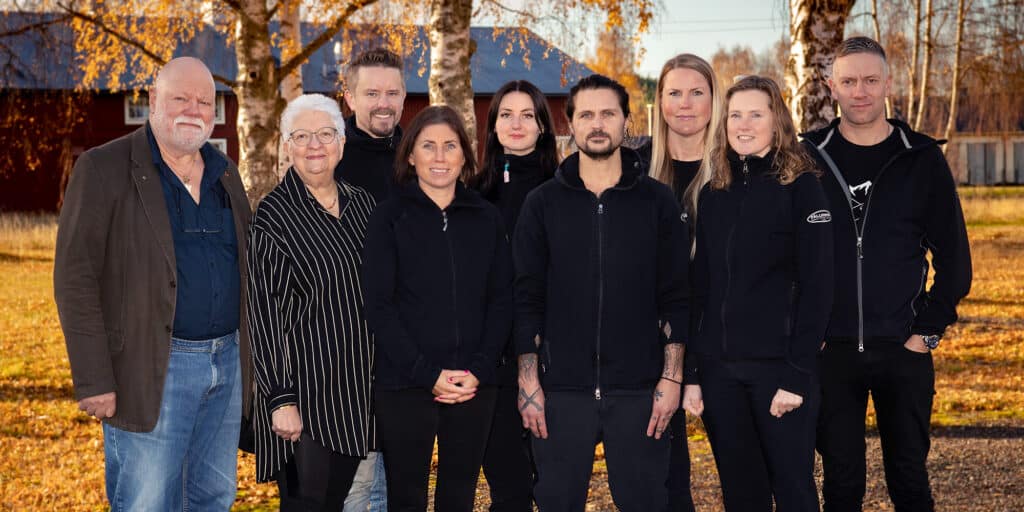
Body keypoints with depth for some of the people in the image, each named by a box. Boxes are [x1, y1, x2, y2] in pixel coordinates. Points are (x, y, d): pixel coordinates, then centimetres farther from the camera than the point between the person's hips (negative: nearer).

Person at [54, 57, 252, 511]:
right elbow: (75, 280, -11)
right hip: (153, 368, -6)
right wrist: (93, 380, -16)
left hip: (227, 362, 6)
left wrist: (248, 355, 14)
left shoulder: (224, 172, 13)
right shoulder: (104, 168, -7)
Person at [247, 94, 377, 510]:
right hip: (304, 391, -6)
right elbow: (263, 312, -12)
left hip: (355, 385, 6)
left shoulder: (361, 203, 8)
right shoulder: (272, 215, -9)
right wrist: (281, 398, -16)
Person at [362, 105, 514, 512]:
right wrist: (427, 373, -13)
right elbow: (379, 306, -6)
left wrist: (479, 369, -7)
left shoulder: (486, 218, 8)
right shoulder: (390, 217, -1)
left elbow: (501, 300, 6)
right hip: (404, 385, -2)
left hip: (474, 386, 3)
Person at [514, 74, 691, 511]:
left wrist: (671, 377, -4)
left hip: (640, 391, 0)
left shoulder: (657, 201, 4)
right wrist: (528, 381, -3)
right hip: (561, 391, 0)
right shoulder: (543, 204, 5)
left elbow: (675, 298, 2)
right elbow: (527, 299, 3)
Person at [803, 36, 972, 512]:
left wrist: (928, 330, -3)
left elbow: (953, 256, 4)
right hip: (831, 349, 0)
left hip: (903, 349, 0)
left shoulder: (921, 158, 2)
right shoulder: (808, 157, 2)